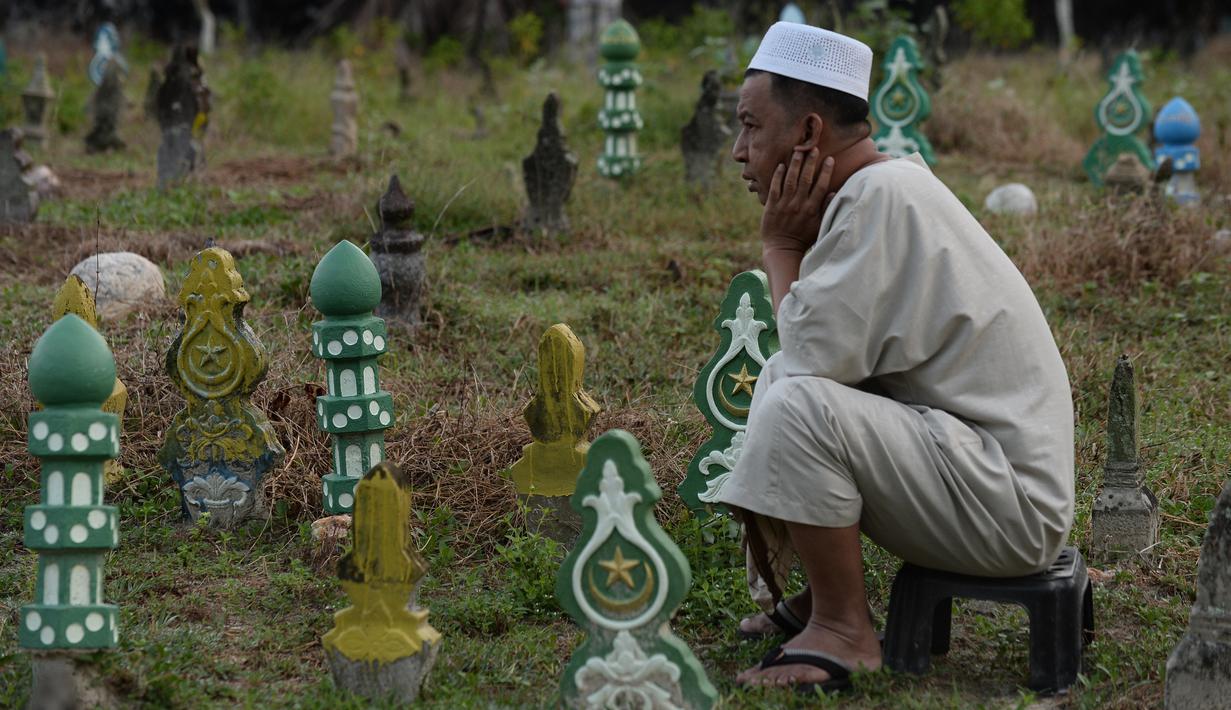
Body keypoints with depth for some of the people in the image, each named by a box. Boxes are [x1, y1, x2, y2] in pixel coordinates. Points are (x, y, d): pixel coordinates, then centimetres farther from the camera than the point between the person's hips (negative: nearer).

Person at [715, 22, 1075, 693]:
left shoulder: (883, 195, -18)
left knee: (798, 403, -26)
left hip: (1012, 506, -10)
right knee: (781, 380, 19)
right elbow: (822, 359, 13)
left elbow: (816, 354, -21)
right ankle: (817, 597, 19)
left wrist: (780, 246, -9)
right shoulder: (888, 184, 11)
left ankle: (844, 633, -11)